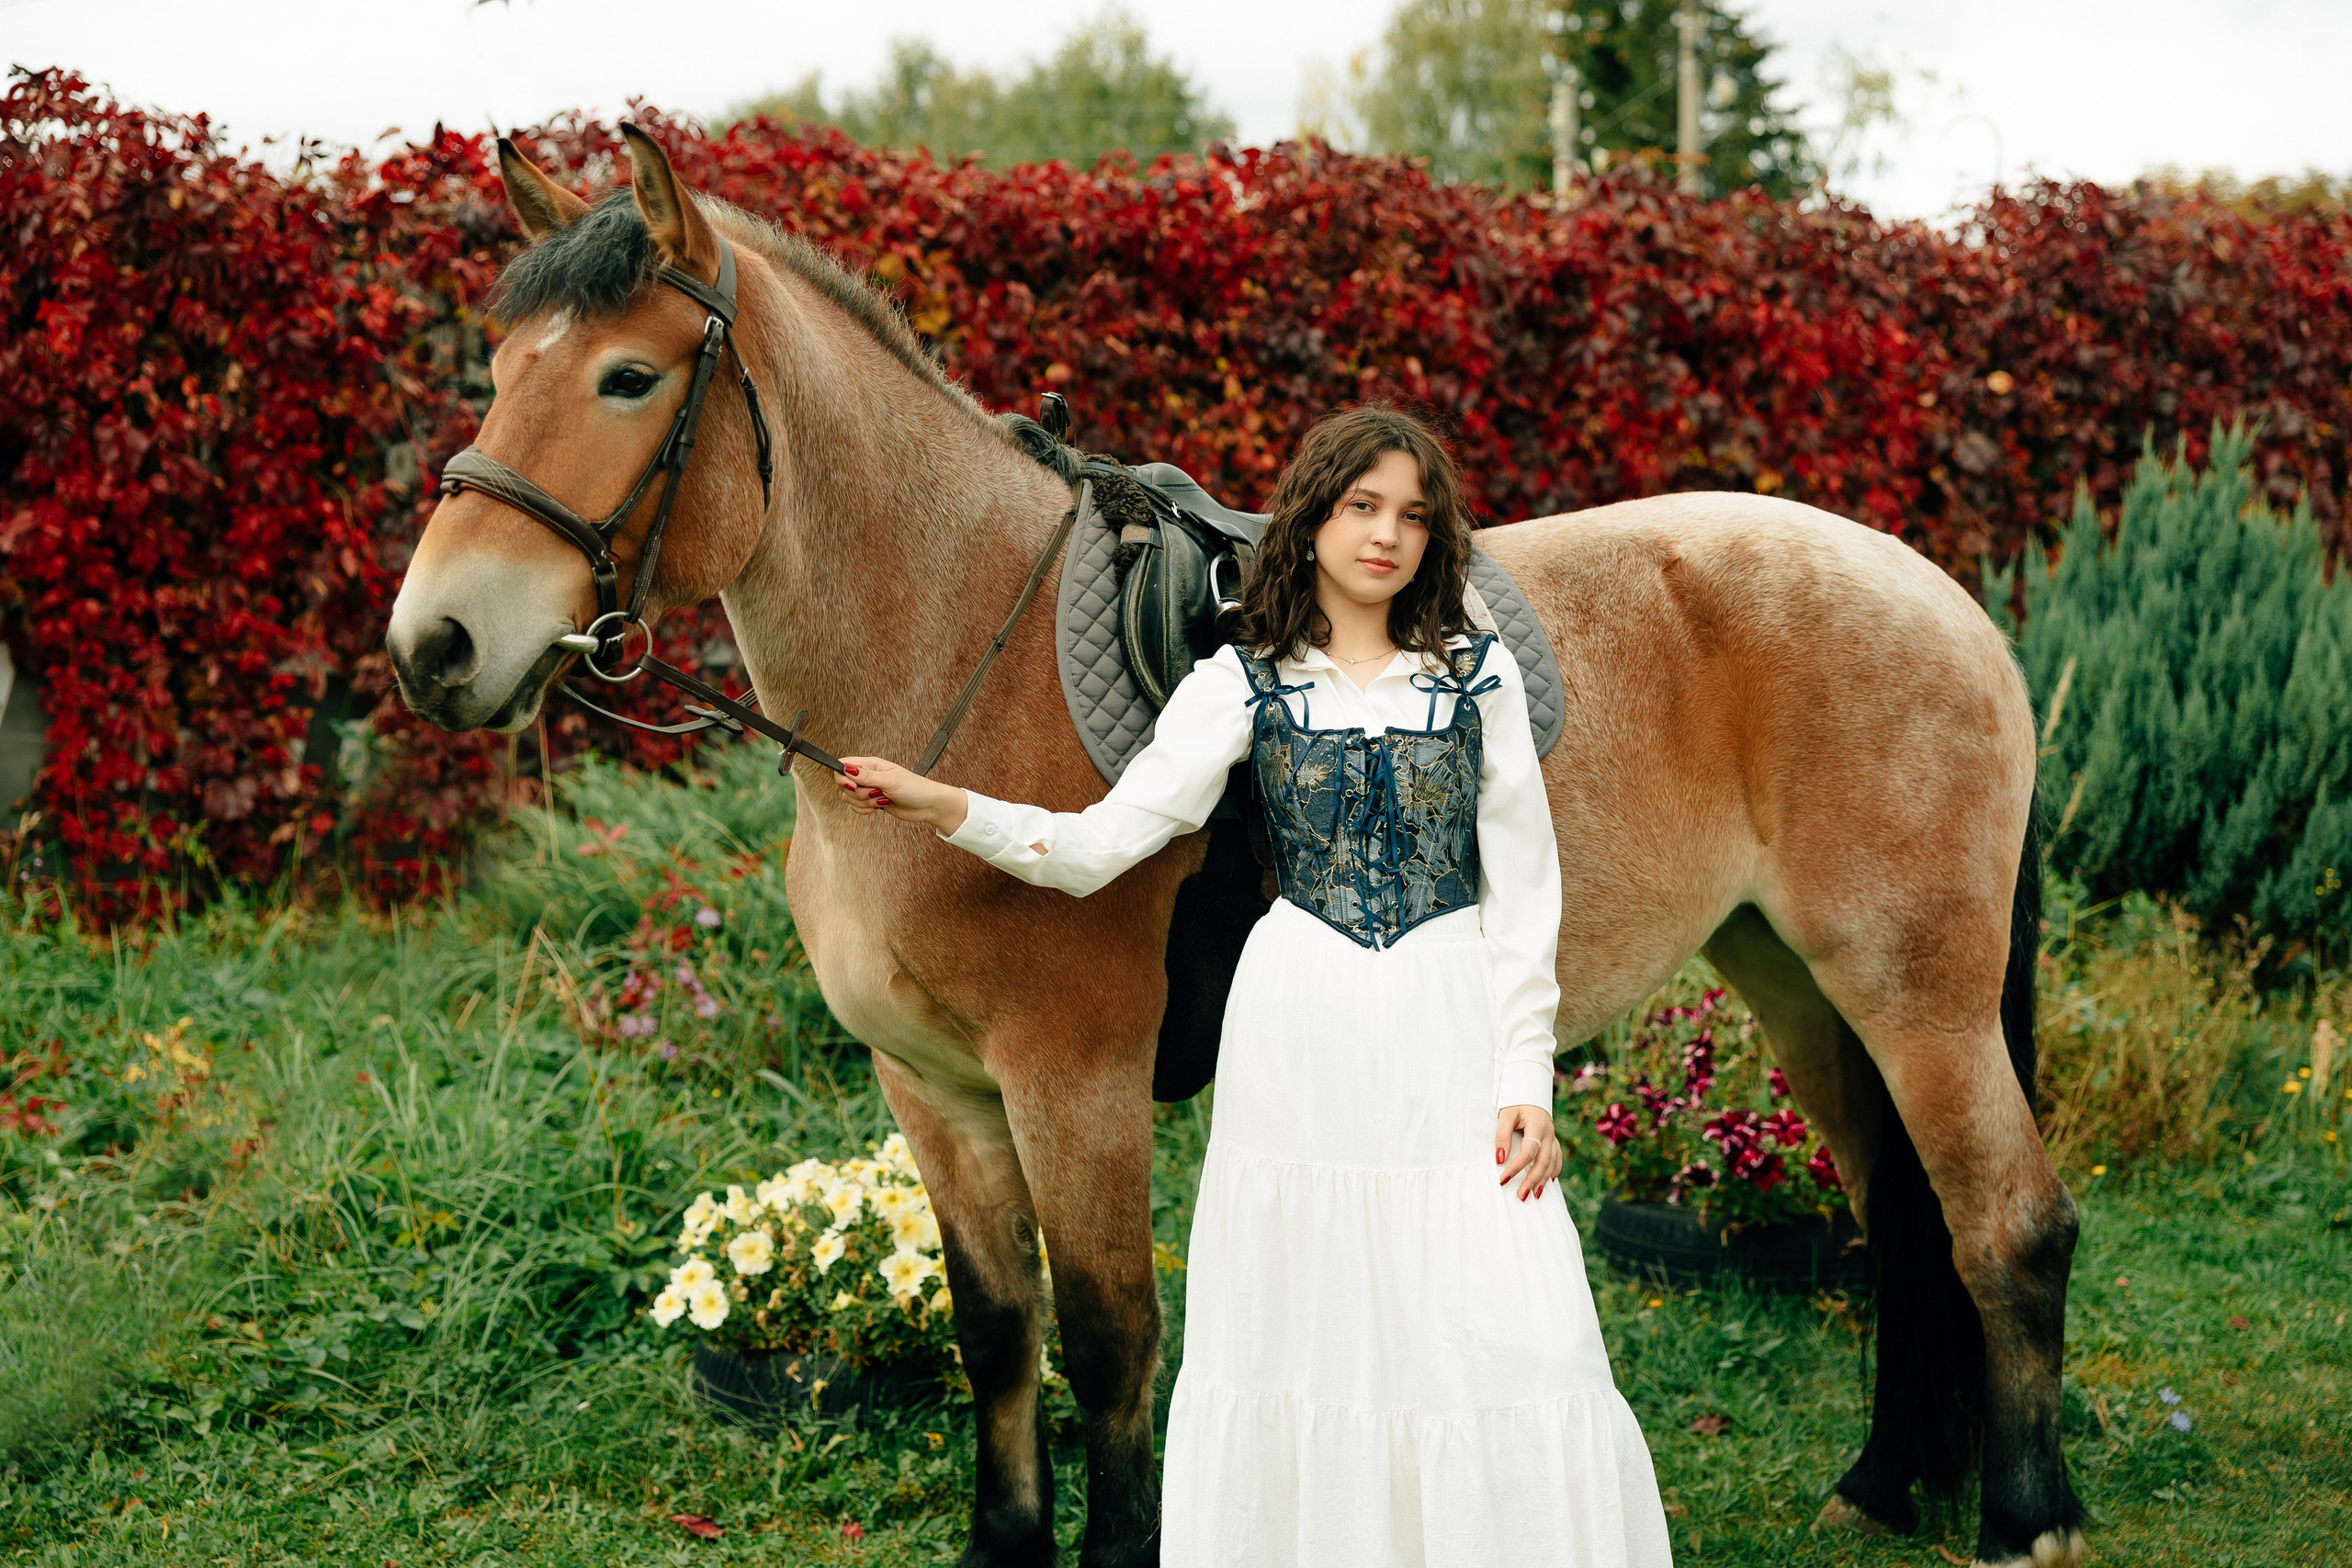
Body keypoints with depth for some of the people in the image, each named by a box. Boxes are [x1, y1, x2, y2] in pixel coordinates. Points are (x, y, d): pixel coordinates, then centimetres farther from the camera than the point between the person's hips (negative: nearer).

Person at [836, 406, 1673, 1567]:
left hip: (1449, 1032, 0)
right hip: (1297, 1026, 0)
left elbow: (1523, 893, 5)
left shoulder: (1478, 678, 5)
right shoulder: (1245, 683, 4)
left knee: (1512, 1334, -5)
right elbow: (1098, 845, -2)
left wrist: (1523, 1082, -2)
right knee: (1295, 1329, 3)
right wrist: (942, 808, -16)